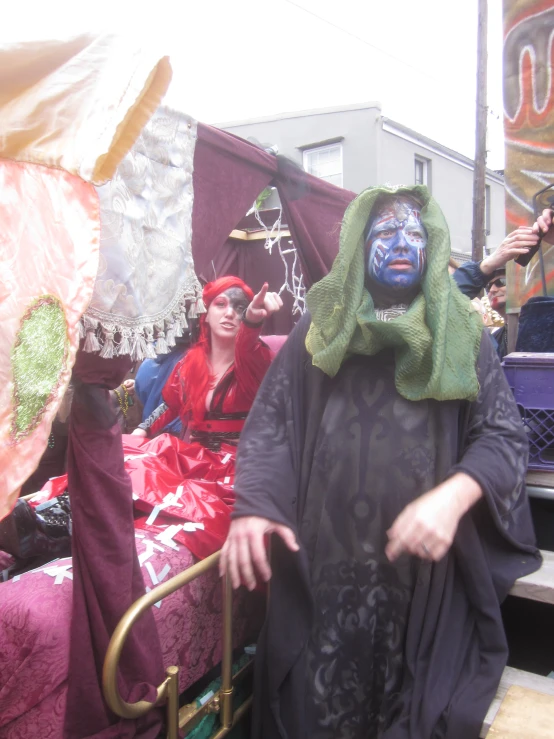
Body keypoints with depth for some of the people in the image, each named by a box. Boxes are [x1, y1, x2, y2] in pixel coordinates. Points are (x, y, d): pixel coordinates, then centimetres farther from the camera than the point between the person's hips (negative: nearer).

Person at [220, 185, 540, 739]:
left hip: (426, 566, 0)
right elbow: (270, 422, 5)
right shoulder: (318, 330, 8)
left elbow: (505, 435, 0)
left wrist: (453, 496, -20)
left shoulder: (461, 336, 6)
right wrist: (253, 505, -12)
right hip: (321, 564, 1)